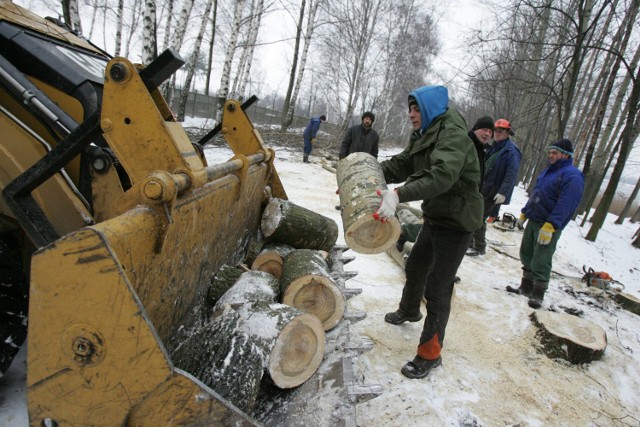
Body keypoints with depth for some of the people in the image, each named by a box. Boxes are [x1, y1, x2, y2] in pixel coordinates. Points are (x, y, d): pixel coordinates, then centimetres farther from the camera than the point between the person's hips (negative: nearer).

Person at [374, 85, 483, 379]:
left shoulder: (453, 135, -22)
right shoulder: (425, 136, 8)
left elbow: (441, 175, -39)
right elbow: (399, 164, 2)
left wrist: (399, 195, -51)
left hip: (457, 220, -10)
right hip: (435, 216, 10)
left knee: (437, 288, -5)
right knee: (415, 267, 25)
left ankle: (430, 354, 10)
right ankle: (409, 311, 53)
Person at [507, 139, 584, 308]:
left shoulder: (572, 176, -16)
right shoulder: (548, 171, 14)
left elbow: (565, 204, -24)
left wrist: (550, 226, -29)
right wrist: (524, 213, 18)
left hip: (550, 227, -9)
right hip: (533, 221, 9)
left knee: (540, 262, -4)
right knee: (526, 255, 15)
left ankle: (538, 295, 9)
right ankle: (526, 288, 27)